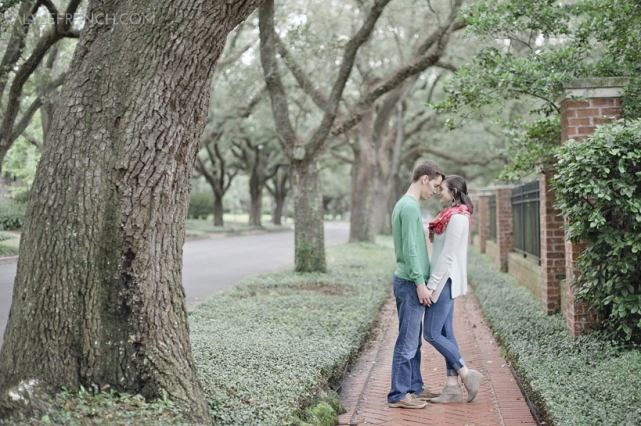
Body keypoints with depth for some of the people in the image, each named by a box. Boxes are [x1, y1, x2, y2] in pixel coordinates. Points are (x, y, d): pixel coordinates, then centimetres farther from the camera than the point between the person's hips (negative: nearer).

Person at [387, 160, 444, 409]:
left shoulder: (405, 205, 17)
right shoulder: (410, 207, -15)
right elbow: (410, 248, -20)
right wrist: (420, 282, -20)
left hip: (411, 282, 10)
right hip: (410, 283, -10)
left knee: (414, 339, 15)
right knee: (407, 341, -6)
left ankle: (414, 387, 22)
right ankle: (398, 394, -1)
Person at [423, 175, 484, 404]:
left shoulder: (456, 217, -15)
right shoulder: (452, 215, 15)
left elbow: (447, 255, -20)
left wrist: (432, 285, -19)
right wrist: (434, 283, 17)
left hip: (445, 281, -10)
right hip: (444, 281, 10)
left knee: (432, 334, -7)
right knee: (446, 333, 9)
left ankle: (467, 374, 2)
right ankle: (452, 387, 12)